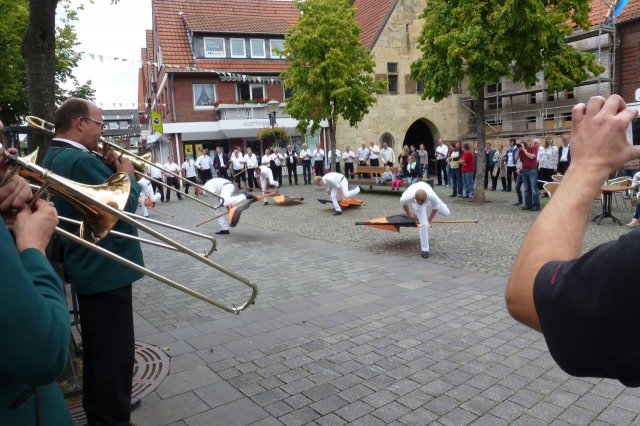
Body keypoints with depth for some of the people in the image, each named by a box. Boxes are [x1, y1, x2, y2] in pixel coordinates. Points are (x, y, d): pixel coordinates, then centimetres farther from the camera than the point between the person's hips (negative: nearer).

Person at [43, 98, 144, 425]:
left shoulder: (52, 157, 9)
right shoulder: (82, 160, -23)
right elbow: (126, 206, -21)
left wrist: (110, 169, 1)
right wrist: (127, 174, -6)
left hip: (84, 266, 11)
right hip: (105, 269, -11)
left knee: (97, 347, 23)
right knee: (114, 351, 2)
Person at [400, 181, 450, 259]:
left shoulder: (432, 195, -45)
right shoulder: (407, 197, -44)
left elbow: (436, 207, -20)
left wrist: (430, 219, -6)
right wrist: (409, 214, 1)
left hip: (429, 201, 2)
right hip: (416, 204, -2)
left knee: (446, 213, 11)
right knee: (423, 224, -16)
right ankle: (425, 250, 1)